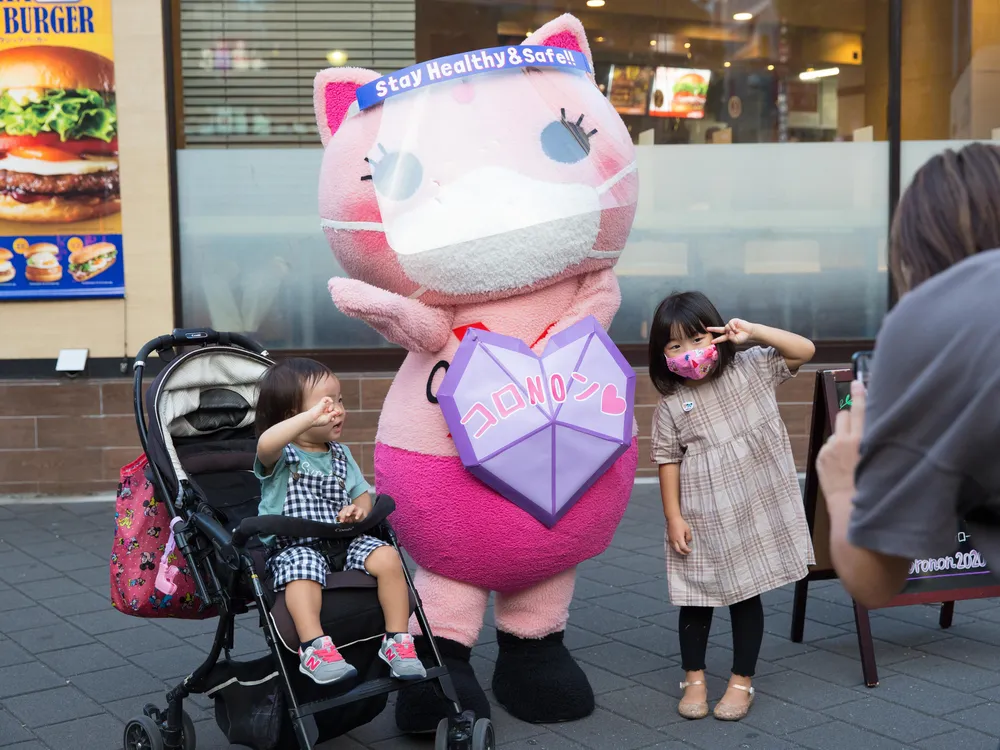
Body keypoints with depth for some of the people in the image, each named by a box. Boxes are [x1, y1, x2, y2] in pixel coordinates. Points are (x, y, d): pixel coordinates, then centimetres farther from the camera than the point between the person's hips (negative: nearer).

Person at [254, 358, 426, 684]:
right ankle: (314, 647, -39)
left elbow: (362, 495, 22)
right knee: (303, 569, -38)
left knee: (387, 557, -20)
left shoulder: (340, 455, 17)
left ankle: (397, 639, -12)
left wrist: (358, 510, -4)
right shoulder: (281, 456, -5)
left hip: (343, 540, 5)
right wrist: (312, 417, -40)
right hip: (294, 545, -5)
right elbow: (265, 444, -31)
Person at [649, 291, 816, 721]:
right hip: (702, 520, 0)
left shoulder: (752, 368, -1)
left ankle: (742, 681, 23)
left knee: (747, 594, 9)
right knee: (697, 598, 9)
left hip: (755, 512, 0)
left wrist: (754, 332, -15)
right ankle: (694, 678, 27)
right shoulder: (672, 405, -4)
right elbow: (668, 461, -1)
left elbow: (804, 351, -4)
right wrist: (673, 516, -5)